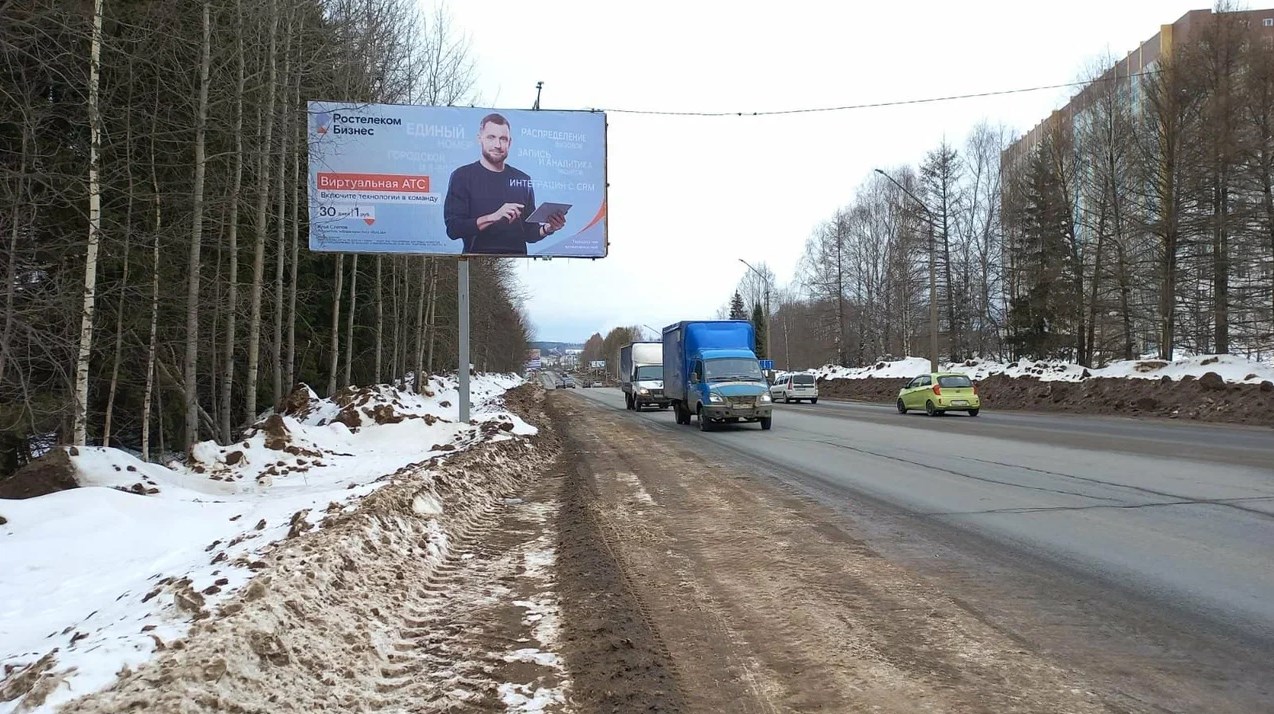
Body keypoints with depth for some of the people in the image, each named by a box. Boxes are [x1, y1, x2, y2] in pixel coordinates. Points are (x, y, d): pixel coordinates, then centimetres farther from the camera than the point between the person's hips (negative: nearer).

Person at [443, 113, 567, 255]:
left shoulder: (523, 179, 12)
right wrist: (493, 217, -19)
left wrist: (547, 229, -5)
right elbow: (453, 228, -7)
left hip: (516, 259, 4)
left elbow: (529, 233, 15)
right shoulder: (462, 176, 3)